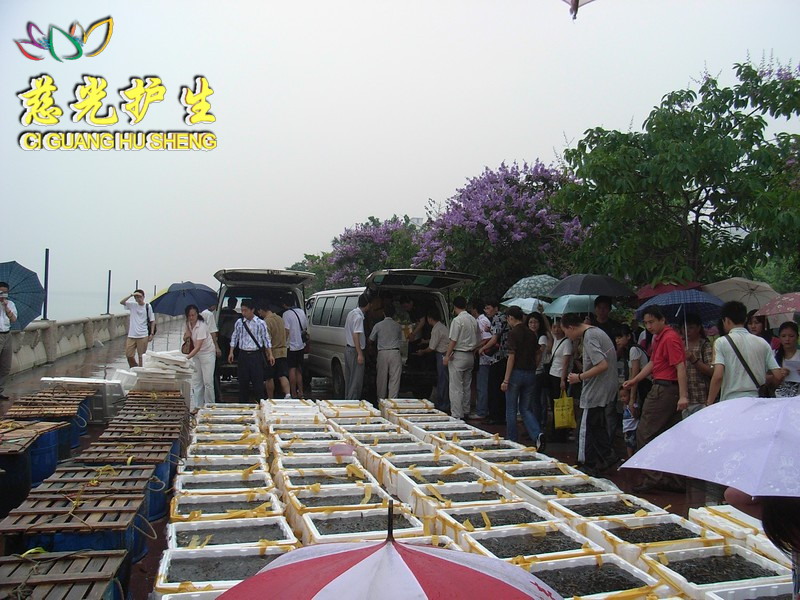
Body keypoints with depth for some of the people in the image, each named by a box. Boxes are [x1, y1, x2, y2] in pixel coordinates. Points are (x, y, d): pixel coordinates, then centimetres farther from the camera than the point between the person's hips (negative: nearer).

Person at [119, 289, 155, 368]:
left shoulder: (148, 307, -2)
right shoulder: (132, 305, 4)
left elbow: (152, 321, 1)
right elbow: (121, 302, -10)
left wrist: (151, 333, -4)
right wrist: (131, 295, -18)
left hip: (143, 336, -3)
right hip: (131, 335, 3)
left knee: (141, 356, 2)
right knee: (128, 355, 6)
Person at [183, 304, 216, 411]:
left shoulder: (202, 326, -25)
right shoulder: (187, 324, -2)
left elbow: (198, 346, -31)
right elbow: (185, 338, 13)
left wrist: (187, 357, -41)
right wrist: (187, 334, -10)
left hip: (208, 353, -7)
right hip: (196, 354, 7)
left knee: (208, 381, -6)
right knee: (196, 381, 5)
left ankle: (209, 405, 5)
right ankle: (197, 405, 9)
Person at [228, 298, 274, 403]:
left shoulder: (260, 323, -2)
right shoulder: (239, 323, 4)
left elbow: (266, 339, 1)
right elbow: (234, 338, 10)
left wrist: (270, 355, -2)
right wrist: (231, 352, 2)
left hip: (256, 355, -2)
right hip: (243, 354, 2)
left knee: (258, 381, -1)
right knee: (243, 381, 8)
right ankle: (243, 404, 19)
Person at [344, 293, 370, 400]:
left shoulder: (351, 313, 12)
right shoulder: (359, 316, -18)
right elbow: (356, 335, -23)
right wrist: (360, 354, -23)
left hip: (348, 348, 10)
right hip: (354, 350, -10)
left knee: (349, 378, 15)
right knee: (356, 379, -4)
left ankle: (347, 398, 22)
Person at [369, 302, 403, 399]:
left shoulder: (378, 325, 2)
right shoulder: (397, 325, 6)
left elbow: (371, 339, 12)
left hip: (382, 353, 0)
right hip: (395, 352, 0)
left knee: (382, 378, 9)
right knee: (395, 377, 0)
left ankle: (381, 399, 17)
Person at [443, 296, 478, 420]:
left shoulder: (457, 320, -15)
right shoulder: (473, 320, 8)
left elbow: (453, 341, -16)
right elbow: (476, 340, 12)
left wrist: (447, 356, -9)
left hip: (458, 356, -8)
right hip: (470, 356, 8)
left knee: (456, 388, -4)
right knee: (467, 386, 15)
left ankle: (457, 415, -3)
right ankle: (465, 412, 22)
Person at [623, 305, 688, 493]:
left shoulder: (670, 338, -15)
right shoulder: (658, 338, 16)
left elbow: (680, 367, -21)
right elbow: (652, 363, 23)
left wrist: (683, 395, -27)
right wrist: (635, 380, 15)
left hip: (664, 390, -10)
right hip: (663, 388, 10)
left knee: (645, 434, -3)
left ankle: (652, 478, 1)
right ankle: (678, 481, 19)